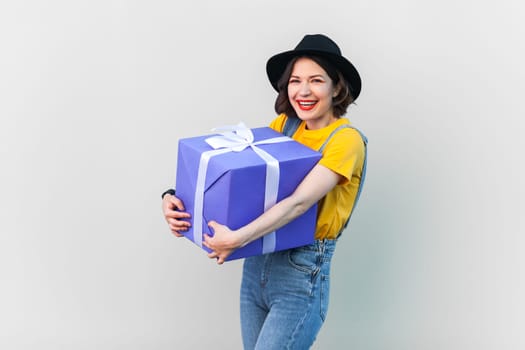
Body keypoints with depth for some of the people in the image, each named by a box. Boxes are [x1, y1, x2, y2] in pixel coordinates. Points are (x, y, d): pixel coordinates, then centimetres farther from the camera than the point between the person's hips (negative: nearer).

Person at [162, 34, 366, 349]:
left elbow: (299, 202, -25)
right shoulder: (283, 125, 7)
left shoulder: (346, 139, -13)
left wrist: (237, 239, -35)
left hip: (302, 277, -6)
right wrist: (176, 198, -13)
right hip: (257, 264, 6)